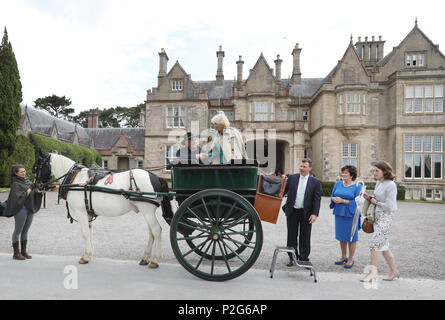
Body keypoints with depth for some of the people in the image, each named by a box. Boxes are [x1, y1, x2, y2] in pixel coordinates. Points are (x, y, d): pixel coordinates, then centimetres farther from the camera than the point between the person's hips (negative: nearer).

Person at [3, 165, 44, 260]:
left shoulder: (27, 181, 12)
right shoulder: (16, 184, -8)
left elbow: (34, 193, 14)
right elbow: (18, 197, -17)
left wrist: (40, 192, -5)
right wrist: (28, 191, -20)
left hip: (30, 209, 7)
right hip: (21, 209, -7)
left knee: (25, 231, 12)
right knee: (18, 230, 0)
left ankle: (23, 251, 21)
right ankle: (16, 253, 7)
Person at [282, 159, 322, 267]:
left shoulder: (315, 182, -1)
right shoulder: (292, 178, 3)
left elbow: (317, 199, -4)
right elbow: (283, 191, 7)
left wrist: (315, 214, -12)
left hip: (306, 213, -1)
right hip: (292, 211, 2)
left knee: (304, 237, 7)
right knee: (292, 236, 10)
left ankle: (303, 258, 20)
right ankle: (292, 258, 23)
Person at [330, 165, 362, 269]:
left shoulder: (357, 186, -6)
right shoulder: (338, 184, 8)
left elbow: (356, 202, -12)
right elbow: (332, 196, 11)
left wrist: (343, 200, -19)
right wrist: (334, 199, -11)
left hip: (351, 215, -5)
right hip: (339, 214, 5)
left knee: (351, 237, 3)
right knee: (341, 236, 13)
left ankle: (350, 259, 16)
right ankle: (343, 257, 29)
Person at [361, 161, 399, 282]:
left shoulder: (391, 185, -15)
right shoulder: (379, 183, 11)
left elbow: (389, 206, -18)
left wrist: (376, 202, -8)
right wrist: (369, 198, 4)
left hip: (385, 217, -9)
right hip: (378, 217, 9)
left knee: (375, 243, -10)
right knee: (383, 246, 14)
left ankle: (372, 272, -2)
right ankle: (394, 272, 26)